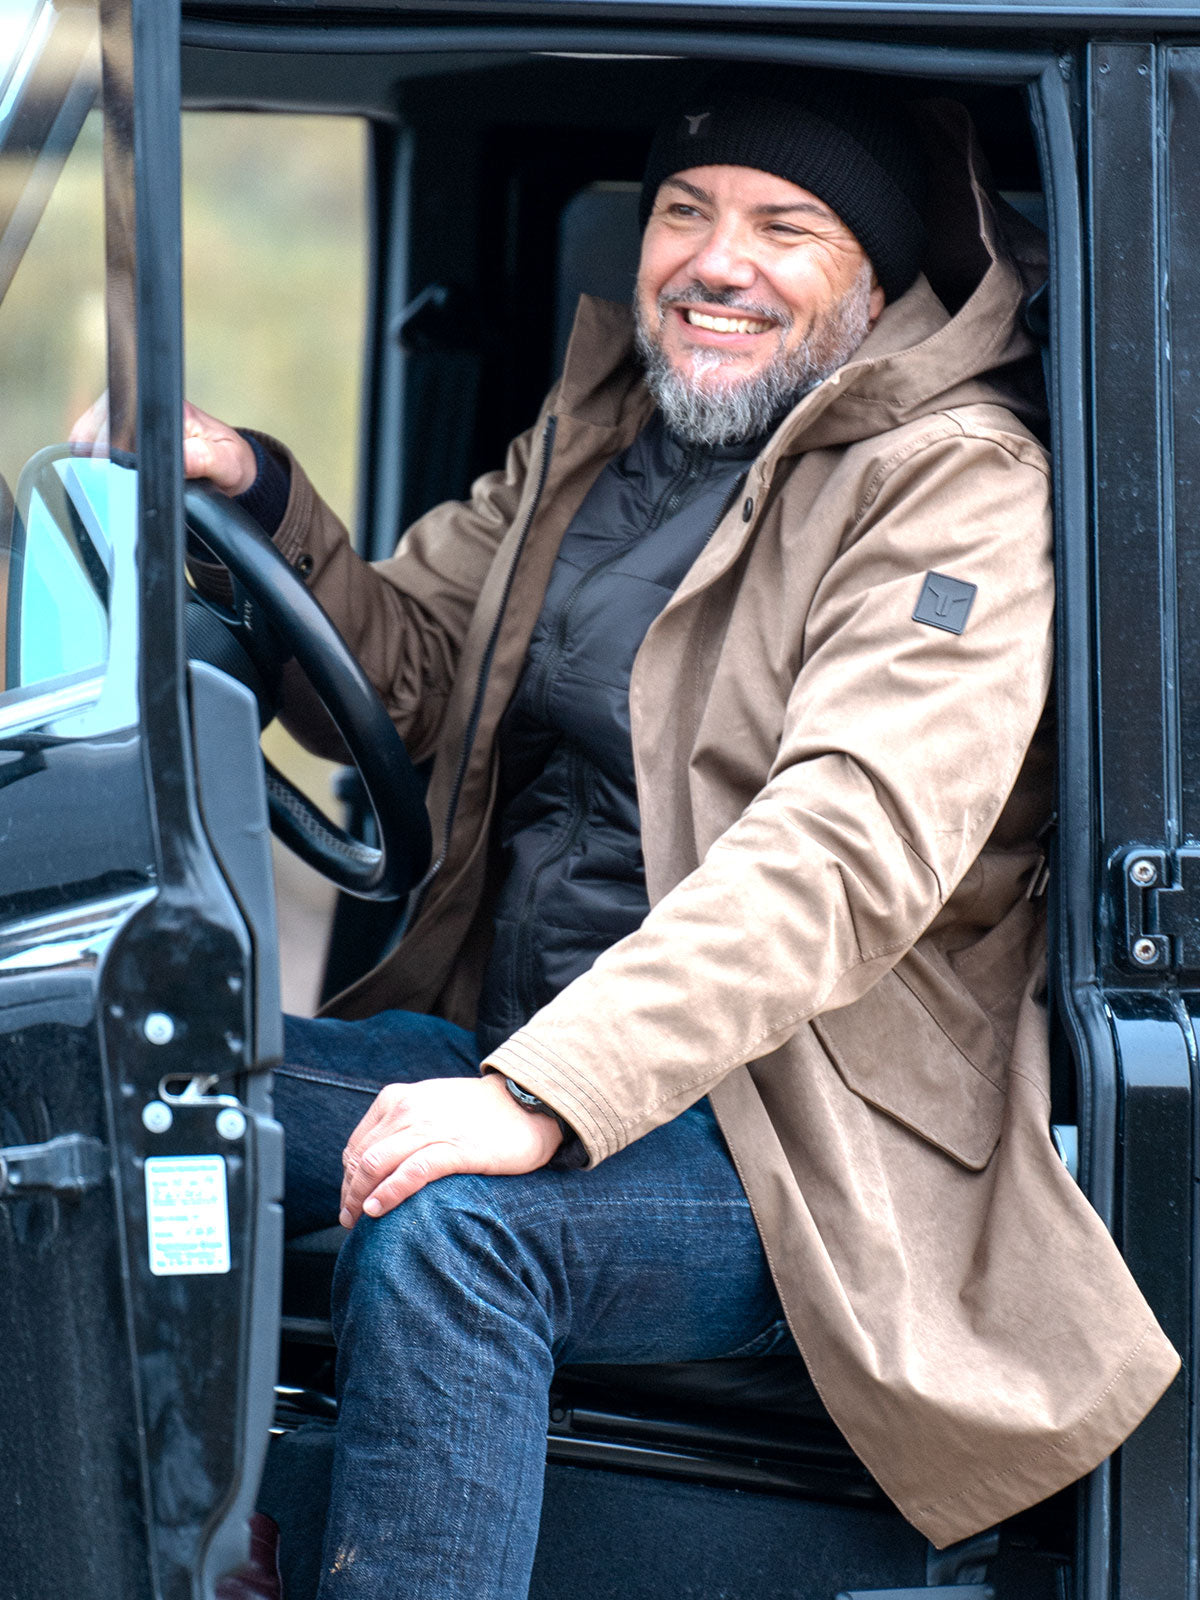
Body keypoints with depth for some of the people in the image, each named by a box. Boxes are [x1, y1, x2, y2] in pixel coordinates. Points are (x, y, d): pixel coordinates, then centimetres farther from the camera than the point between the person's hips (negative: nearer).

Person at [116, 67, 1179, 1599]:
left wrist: (543, 1095, -32)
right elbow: (399, 669, 19)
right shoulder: (597, 436, 17)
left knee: (444, 1231, -34)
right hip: (513, 1051, 8)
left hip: (801, 1150, -7)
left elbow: (844, 852, -22)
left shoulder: (956, 488, -9)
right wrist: (252, 498, -2)